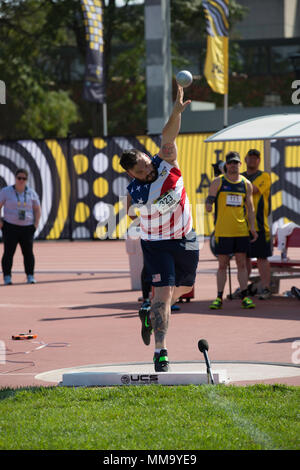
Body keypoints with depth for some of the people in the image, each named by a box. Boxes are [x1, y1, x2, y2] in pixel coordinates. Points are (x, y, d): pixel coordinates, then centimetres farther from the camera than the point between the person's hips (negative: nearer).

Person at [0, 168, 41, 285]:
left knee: (28, 252, -3)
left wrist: (36, 224, 2)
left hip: (27, 227, 2)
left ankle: (30, 276, 1)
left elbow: (37, 209, 14)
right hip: (10, 227, -2)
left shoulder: (31, 193, 6)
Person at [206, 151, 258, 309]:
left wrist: (252, 227, 5)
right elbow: (209, 200, 0)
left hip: (241, 231, 2)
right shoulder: (218, 182, 2)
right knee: (222, 265, 1)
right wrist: (208, 205, -23)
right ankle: (219, 297, 6)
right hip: (222, 231, -2)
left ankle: (244, 296, 7)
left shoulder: (246, 183, 10)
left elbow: (250, 207, 13)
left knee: (242, 263, 4)